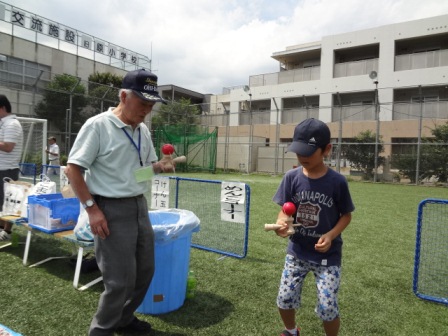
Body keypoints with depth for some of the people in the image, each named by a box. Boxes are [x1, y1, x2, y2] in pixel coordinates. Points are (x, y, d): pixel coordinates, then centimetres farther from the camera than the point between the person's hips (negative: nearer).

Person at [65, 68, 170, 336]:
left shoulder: (143, 130, 8)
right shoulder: (98, 125, -13)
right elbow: (73, 169, -12)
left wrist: (161, 166, -5)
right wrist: (92, 208, -17)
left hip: (140, 206, 8)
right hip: (112, 210, -7)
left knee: (145, 269, 16)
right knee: (121, 279, -1)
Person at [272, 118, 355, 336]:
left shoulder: (337, 181, -14)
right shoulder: (292, 177, -8)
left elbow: (346, 215, -3)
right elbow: (284, 210, -5)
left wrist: (331, 235, -19)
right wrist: (281, 224, -27)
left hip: (328, 255, -2)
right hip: (296, 251, 3)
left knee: (327, 308, -2)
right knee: (284, 300, 8)